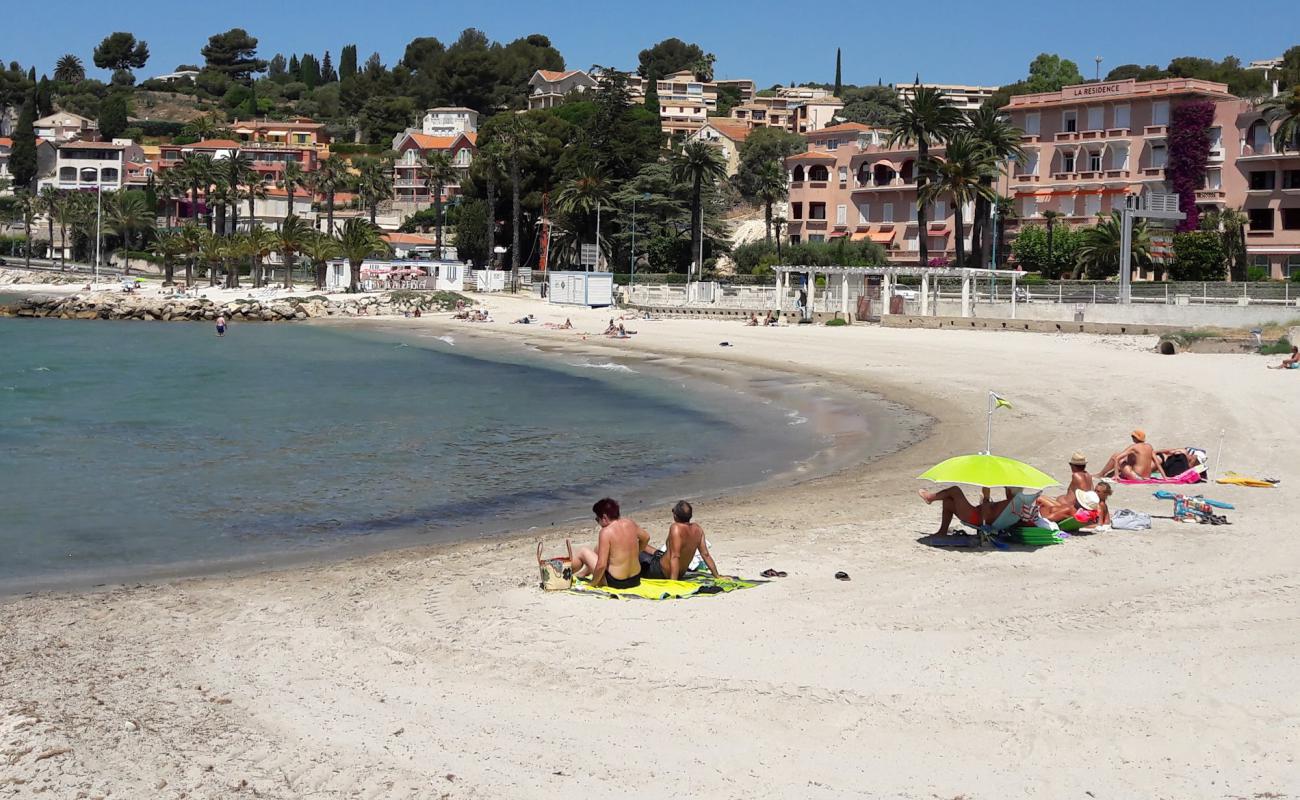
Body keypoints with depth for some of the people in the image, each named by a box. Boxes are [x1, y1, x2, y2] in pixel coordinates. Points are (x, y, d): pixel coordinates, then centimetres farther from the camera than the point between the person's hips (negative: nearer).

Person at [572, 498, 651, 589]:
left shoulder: (606, 532, -21)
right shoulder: (630, 524, -1)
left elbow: (601, 565, -24)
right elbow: (646, 538, 19)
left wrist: (593, 582, -8)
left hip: (615, 583, -7)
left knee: (582, 551, 12)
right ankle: (583, 572, 51)